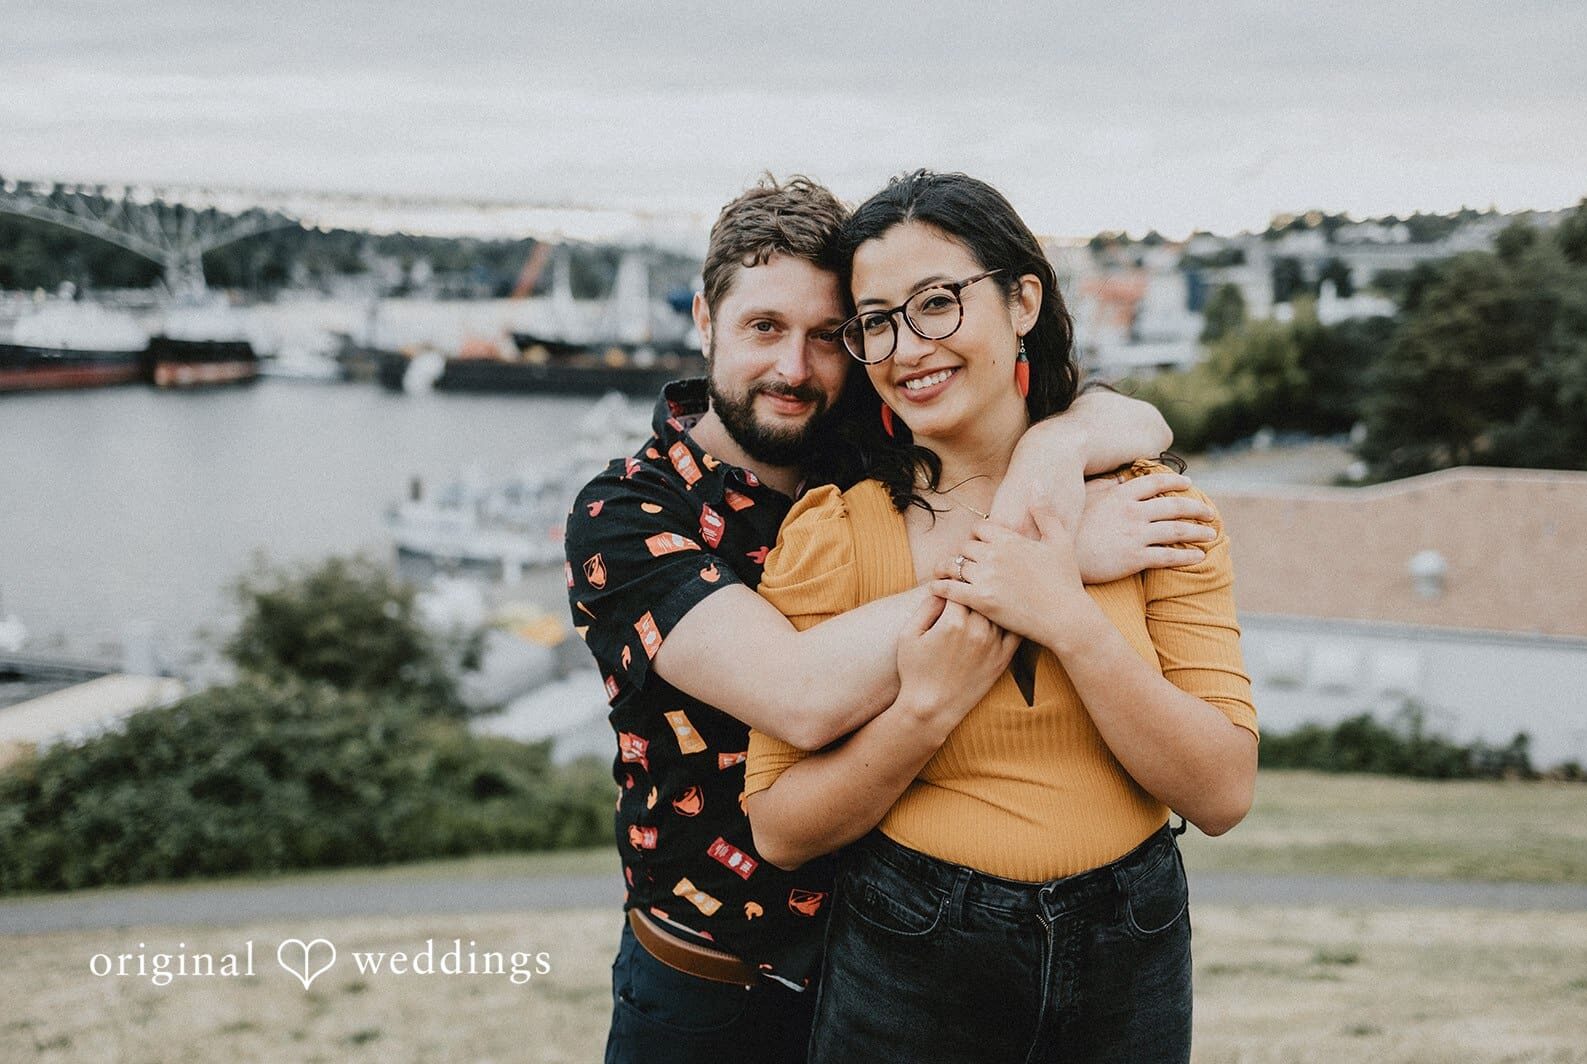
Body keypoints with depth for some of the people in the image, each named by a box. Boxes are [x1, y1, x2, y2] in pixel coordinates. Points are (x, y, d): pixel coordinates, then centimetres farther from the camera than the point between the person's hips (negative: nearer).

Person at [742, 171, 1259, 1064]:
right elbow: (781, 832, -9)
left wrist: (1069, 621, -20)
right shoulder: (832, 531, -8)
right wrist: (928, 705, -22)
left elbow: (1223, 794, -10)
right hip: (911, 972, -1)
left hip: (1130, 961, 2)